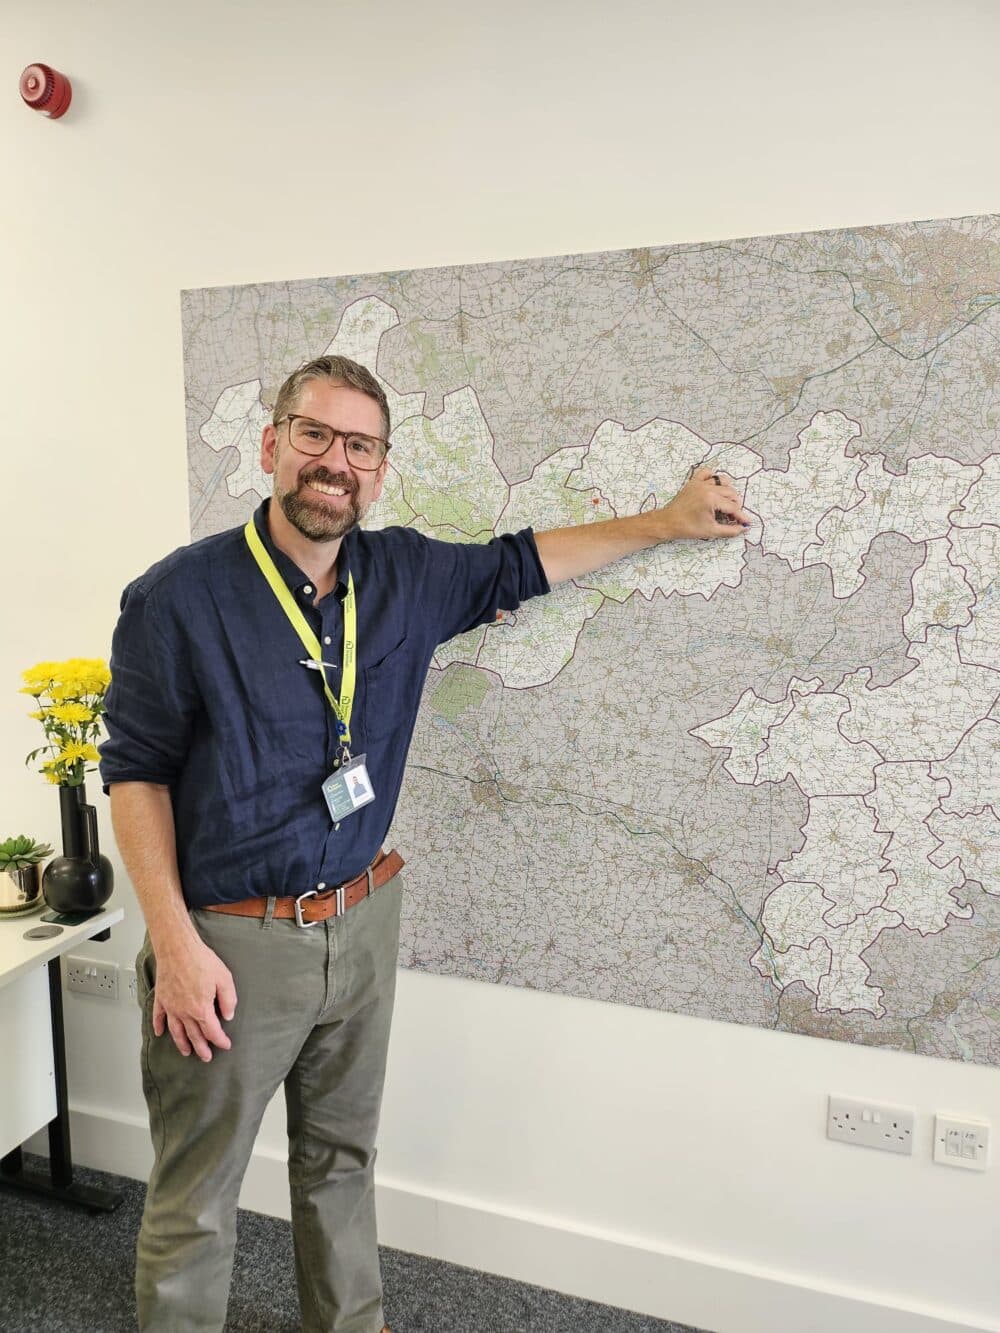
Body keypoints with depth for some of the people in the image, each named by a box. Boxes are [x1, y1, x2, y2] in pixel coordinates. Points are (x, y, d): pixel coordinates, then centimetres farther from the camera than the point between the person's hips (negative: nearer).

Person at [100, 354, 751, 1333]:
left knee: (341, 1162, 24)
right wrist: (176, 944, -14)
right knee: (194, 1203, 10)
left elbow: (519, 563, 15)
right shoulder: (180, 596, -13)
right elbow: (136, 772, -10)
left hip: (361, 923, 5)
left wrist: (666, 522, 17)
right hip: (231, 940, -4)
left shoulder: (407, 576, 0)